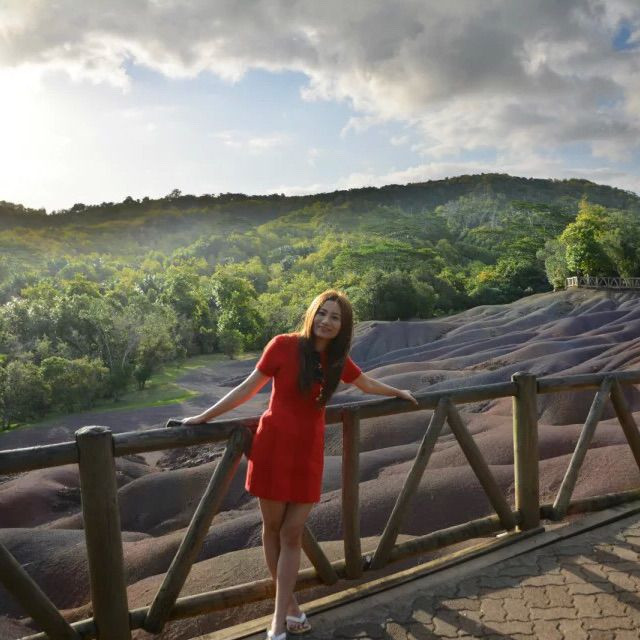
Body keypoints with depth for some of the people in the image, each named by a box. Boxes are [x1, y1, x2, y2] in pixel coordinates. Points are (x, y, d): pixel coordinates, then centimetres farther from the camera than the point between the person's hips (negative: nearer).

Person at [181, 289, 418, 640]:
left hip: (309, 450, 3)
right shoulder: (284, 345, -10)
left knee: (292, 533, 4)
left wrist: (399, 392, 36)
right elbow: (248, 388, -4)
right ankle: (289, 604, 28)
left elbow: (367, 384, 25)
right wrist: (204, 416, -2)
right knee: (273, 528, 8)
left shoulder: (338, 359, 4)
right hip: (274, 445, -3)